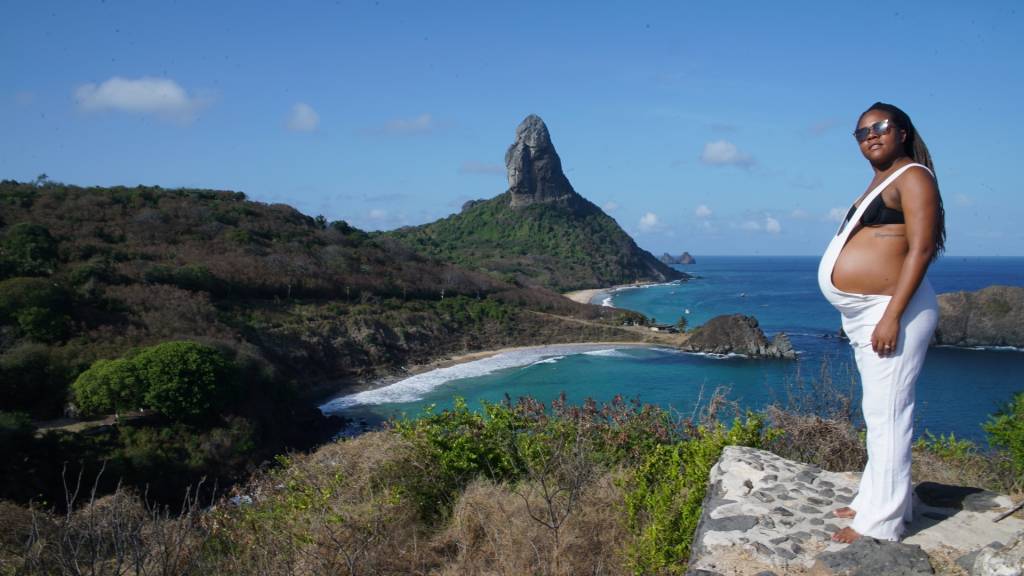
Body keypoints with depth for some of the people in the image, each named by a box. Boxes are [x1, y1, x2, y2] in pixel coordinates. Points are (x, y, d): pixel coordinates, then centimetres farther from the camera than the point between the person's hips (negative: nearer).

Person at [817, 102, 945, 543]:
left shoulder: (912, 177, -9)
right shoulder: (881, 181, 19)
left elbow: (920, 250, -19)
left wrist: (892, 315, -25)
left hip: (890, 310, -10)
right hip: (865, 314, 10)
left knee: (887, 414, -7)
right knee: (879, 413, 16)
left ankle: (881, 521, -1)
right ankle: (875, 498, 27)